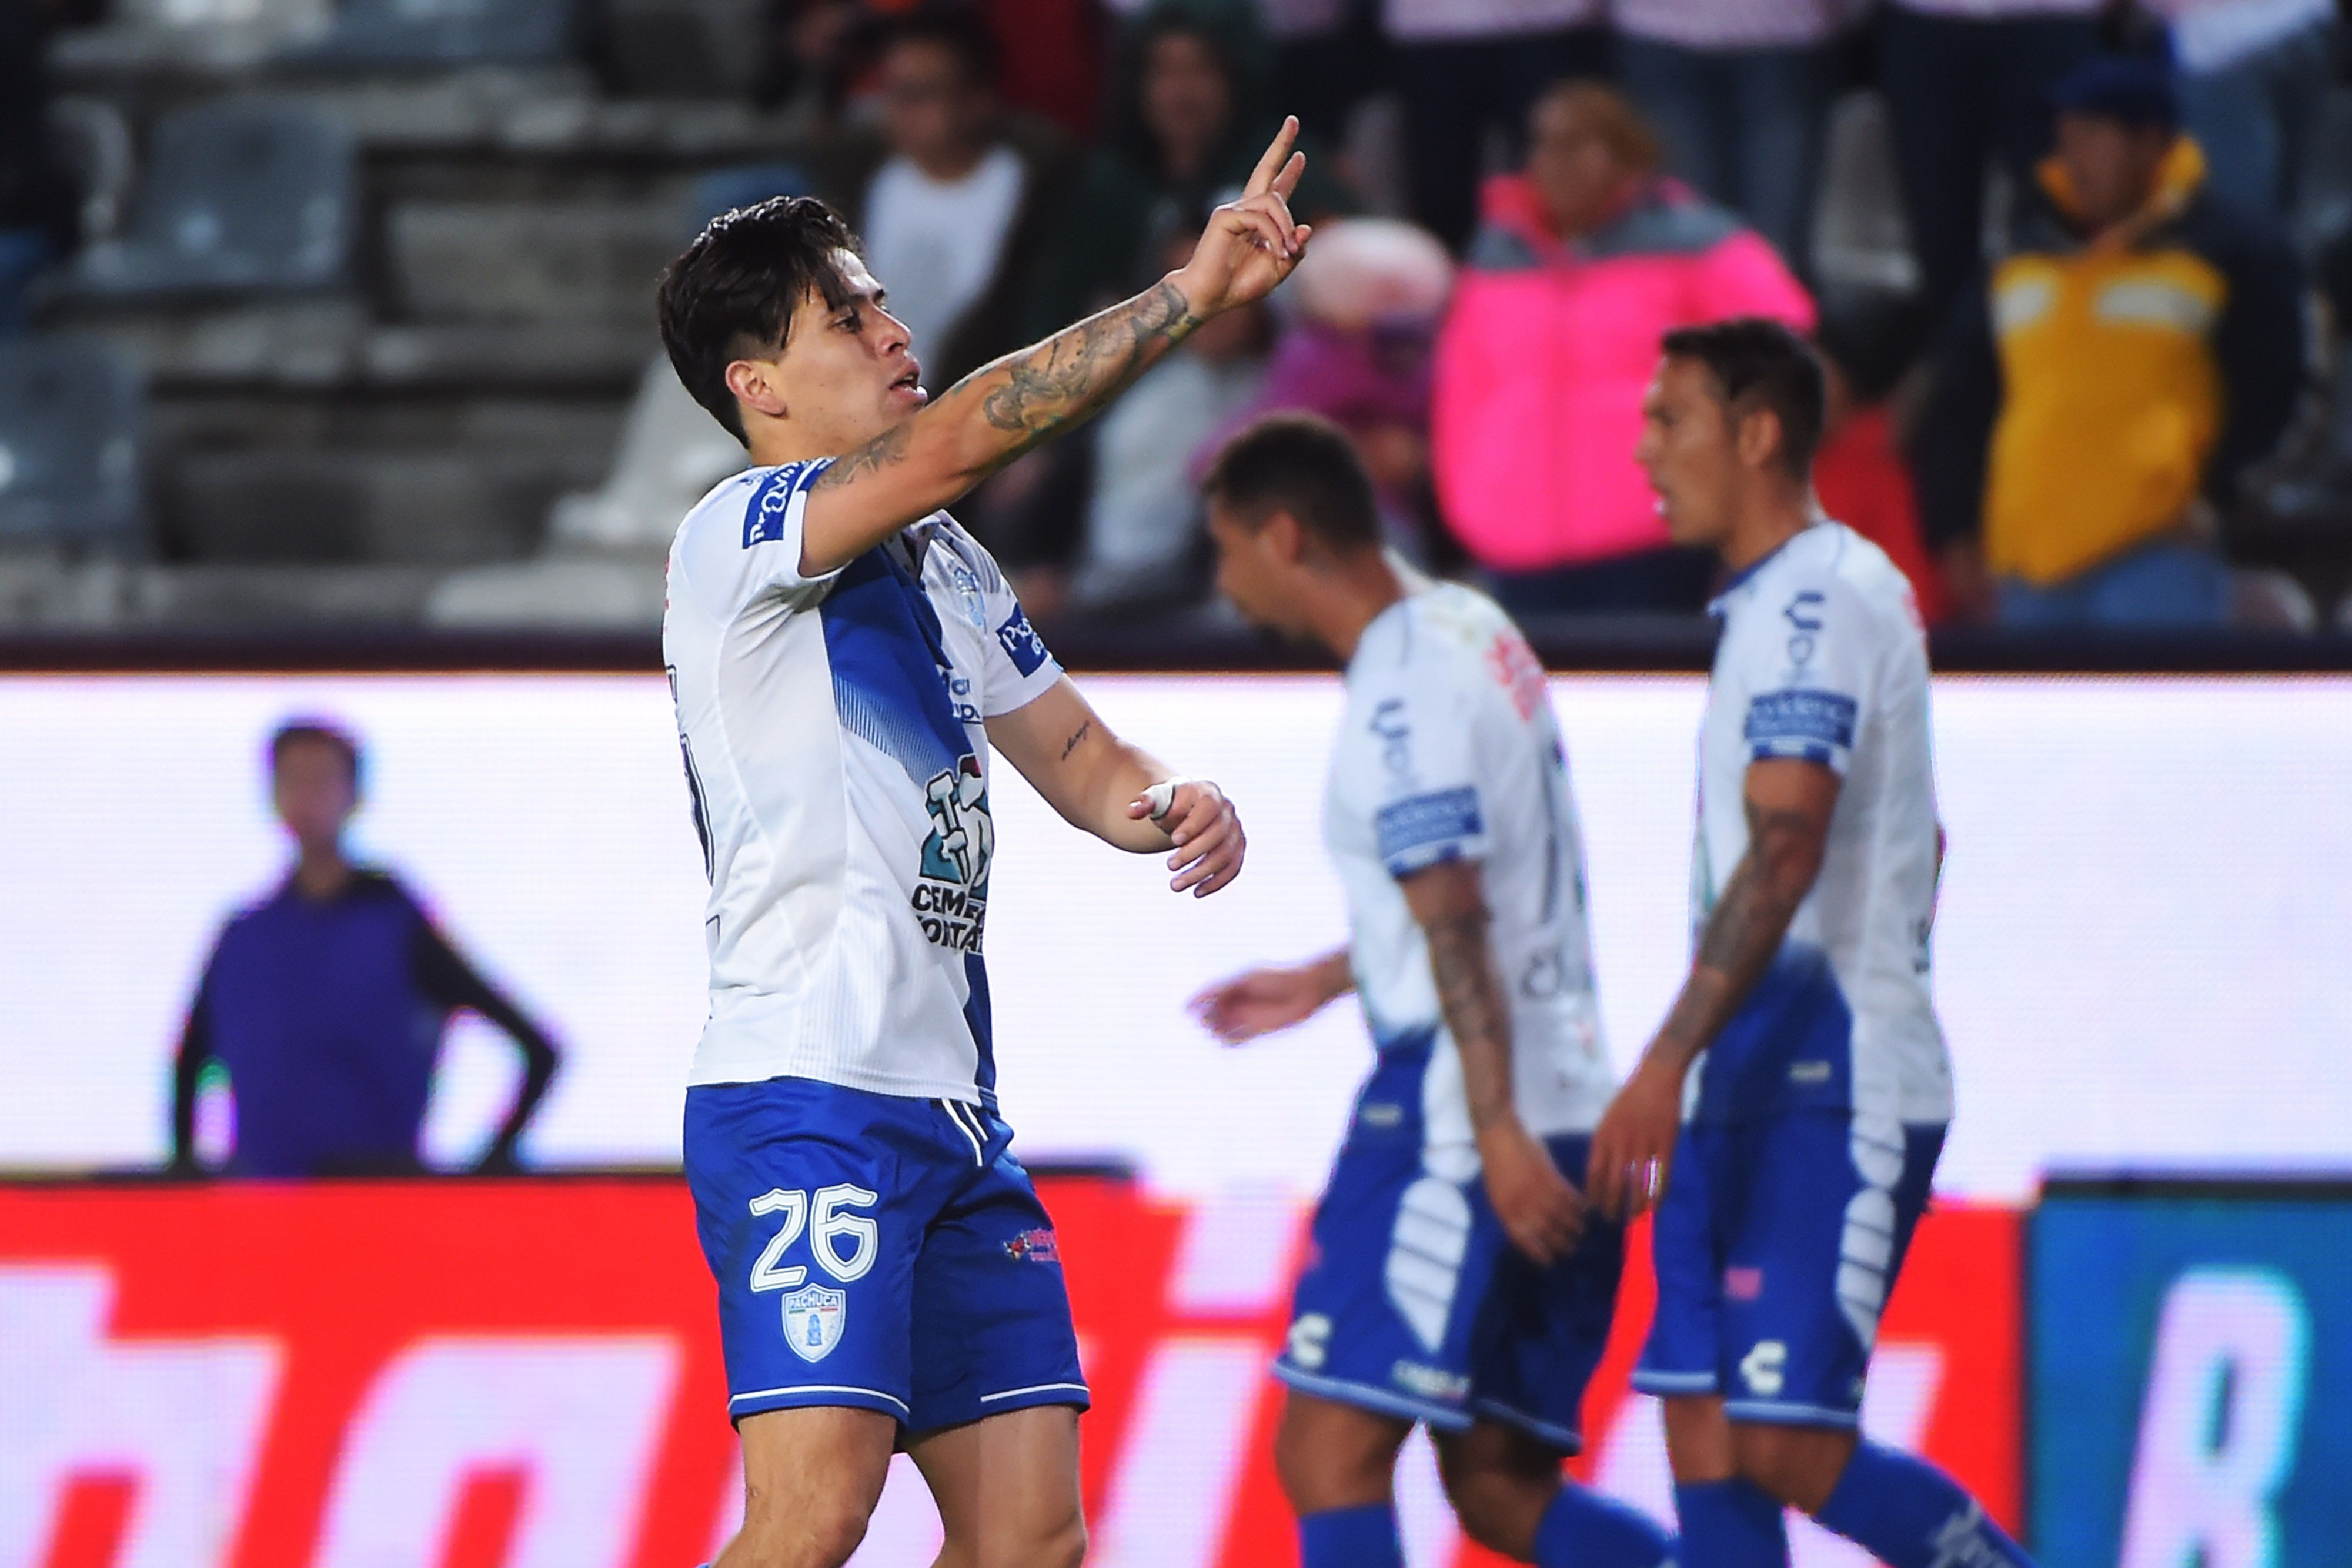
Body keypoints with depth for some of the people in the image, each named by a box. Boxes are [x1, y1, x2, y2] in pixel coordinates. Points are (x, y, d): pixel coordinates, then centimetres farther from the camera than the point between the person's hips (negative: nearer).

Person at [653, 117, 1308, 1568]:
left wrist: (1169, 800, 2)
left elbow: (1069, 751, 26)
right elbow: (957, 441, -22)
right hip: (805, 1098, -9)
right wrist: (1192, 296, -22)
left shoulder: (946, 566, 20)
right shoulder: (738, 539, -7)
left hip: (951, 1113, 9)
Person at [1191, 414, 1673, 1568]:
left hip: (1453, 1121, -10)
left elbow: (1456, 921, -22)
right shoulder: (1471, 629, 16)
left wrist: (1497, 1130, -28)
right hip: (1563, 1106, 10)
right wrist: (1324, 984, 34)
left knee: (1327, 1454, -8)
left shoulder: (1401, 693, -14)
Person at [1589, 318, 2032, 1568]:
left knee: (1789, 1445, -14)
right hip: (1755, 1092, 10)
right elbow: (1914, 845, 27)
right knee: (1706, 1443, 3)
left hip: (1831, 1093, -10)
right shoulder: (1775, 603, 19)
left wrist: (1668, 1063, -28)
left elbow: (1784, 851, -23)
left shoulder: (1819, 598, -13)